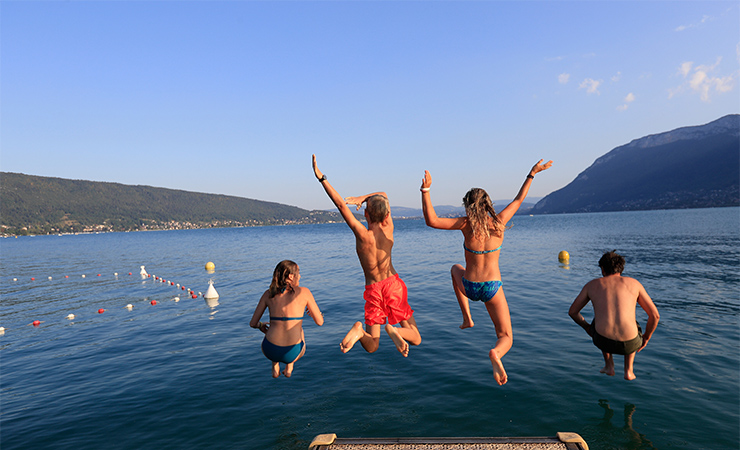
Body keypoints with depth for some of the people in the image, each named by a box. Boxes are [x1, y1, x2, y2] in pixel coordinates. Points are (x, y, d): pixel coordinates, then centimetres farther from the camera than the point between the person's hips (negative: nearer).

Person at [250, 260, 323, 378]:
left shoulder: (268, 294, 5)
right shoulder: (304, 292, -2)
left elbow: (253, 323, 10)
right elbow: (320, 322, 2)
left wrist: (261, 325, 34)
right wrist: (311, 312, 25)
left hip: (270, 350, 1)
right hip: (292, 352, -1)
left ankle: (275, 367, 26)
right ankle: (289, 366, 18)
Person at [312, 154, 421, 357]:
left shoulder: (363, 234, -17)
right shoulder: (388, 229, -8)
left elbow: (341, 205, -20)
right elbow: (383, 194, 7)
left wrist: (321, 178, -25)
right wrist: (361, 197, -7)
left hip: (373, 290, -1)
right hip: (393, 285, 1)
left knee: (372, 347, 10)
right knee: (415, 340, 11)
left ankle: (359, 330, -24)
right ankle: (394, 330, -22)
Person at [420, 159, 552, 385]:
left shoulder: (466, 224, -13)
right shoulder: (499, 223, -6)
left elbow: (431, 221, -20)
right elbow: (518, 200, 10)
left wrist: (426, 190, -20)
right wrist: (532, 174, 21)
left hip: (469, 288, 0)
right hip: (493, 289, 1)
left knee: (456, 269, 37)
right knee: (506, 338, 13)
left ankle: (467, 318, 29)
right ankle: (495, 354, -27)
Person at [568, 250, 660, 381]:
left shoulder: (592, 285, 12)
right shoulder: (634, 283, 12)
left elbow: (572, 312, 19)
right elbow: (655, 315, 10)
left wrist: (586, 327, 37)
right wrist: (645, 338, 26)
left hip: (602, 341, 0)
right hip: (629, 344, 0)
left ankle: (609, 365, 32)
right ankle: (628, 369, 26)